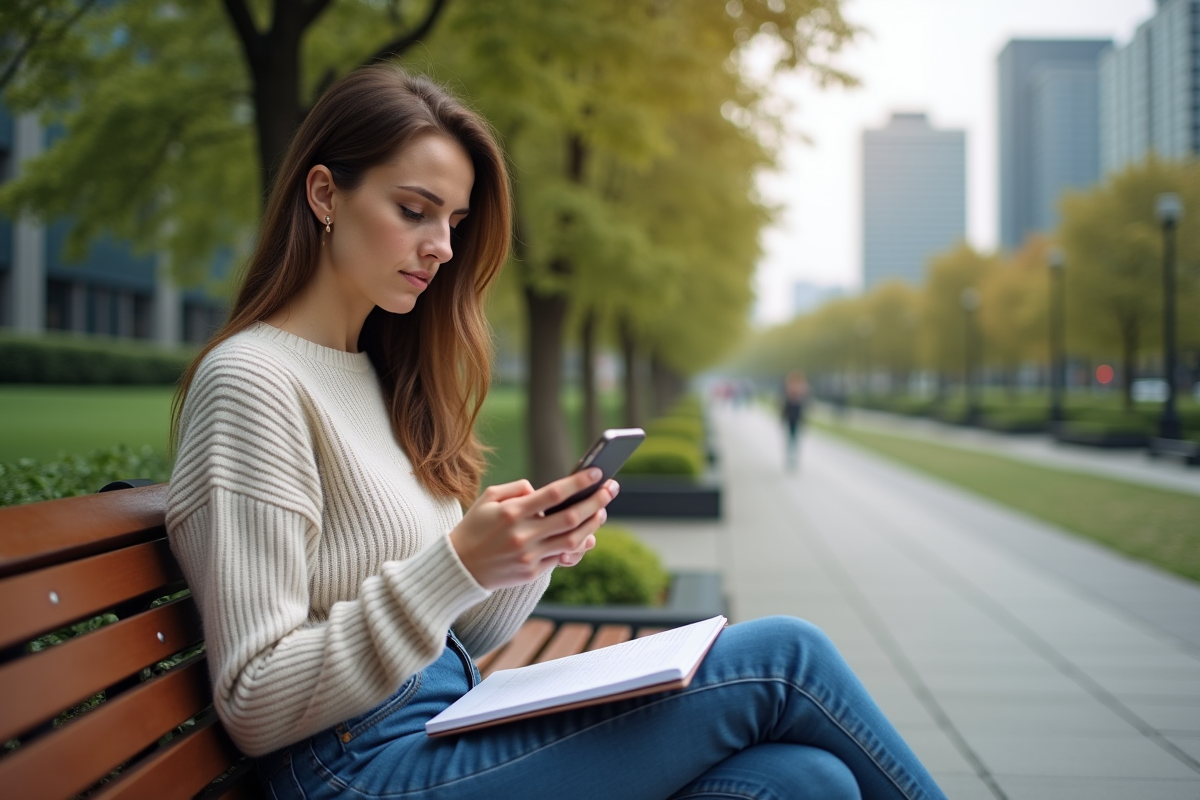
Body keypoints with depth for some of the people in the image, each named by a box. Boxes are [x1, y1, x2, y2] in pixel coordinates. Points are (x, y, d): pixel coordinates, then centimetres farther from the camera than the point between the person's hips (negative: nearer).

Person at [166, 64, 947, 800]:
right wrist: (459, 565, -22)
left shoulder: (379, 372, 14)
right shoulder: (252, 380, -11)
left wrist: (534, 552, -5)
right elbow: (254, 706, -15)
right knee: (782, 658, -12)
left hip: (455, 729, 7)